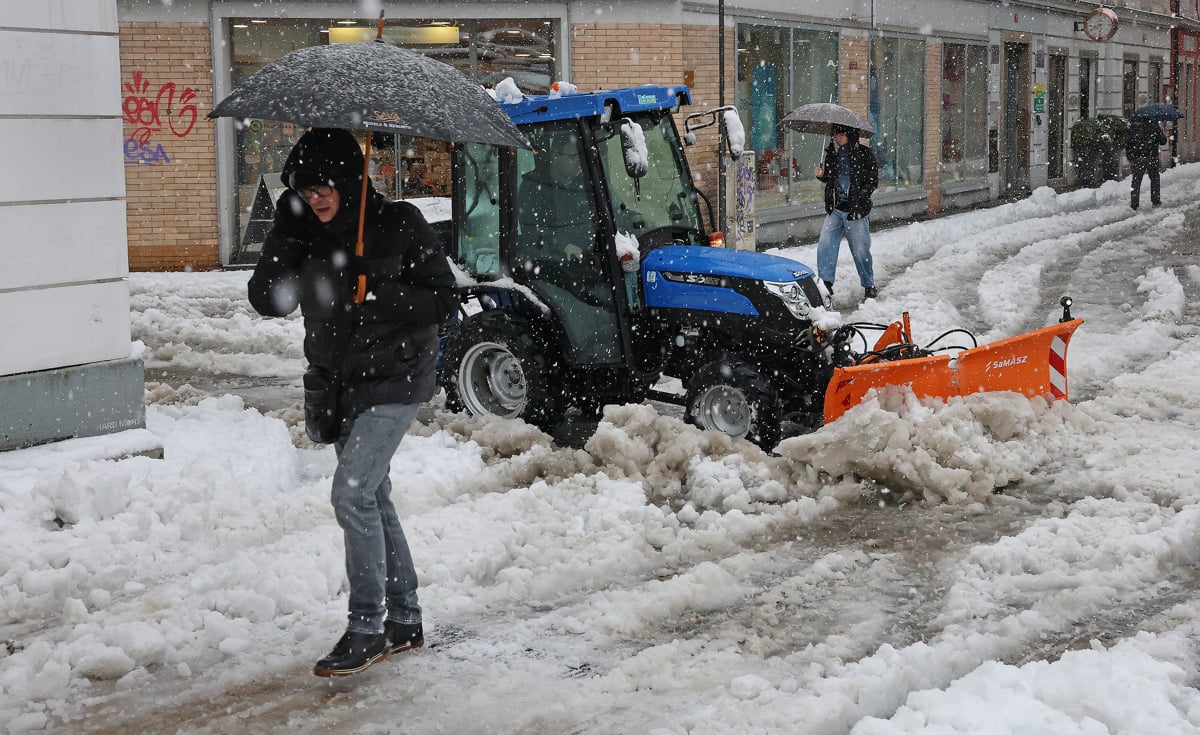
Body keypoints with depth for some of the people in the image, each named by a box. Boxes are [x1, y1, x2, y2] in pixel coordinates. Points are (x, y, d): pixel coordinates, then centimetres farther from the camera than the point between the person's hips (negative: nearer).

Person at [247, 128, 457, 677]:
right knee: (372, 498, 13)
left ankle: (367, 629, -9)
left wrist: (375, 297, -22)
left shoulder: (399, 225, -11)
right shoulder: (305, 234, 4)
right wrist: (284, 234, -13)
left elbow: (443, 299, -10)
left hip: (392, 379, -7)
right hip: (337, 382, 7)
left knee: (353, 494, -16)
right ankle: (403, 621, 24)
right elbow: (268, 301, -2)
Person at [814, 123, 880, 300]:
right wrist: (821, 175, -3)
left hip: (856, 210, -4)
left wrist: (859, 197, -17)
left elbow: (873, 180, -5)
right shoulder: (832, 152, 7)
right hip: (834, 209, 4)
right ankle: (825, 282, 0)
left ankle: (869, 285, 20)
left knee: (860, 250, 5)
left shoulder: (864, 154, -6)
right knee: (825, 245, -5)